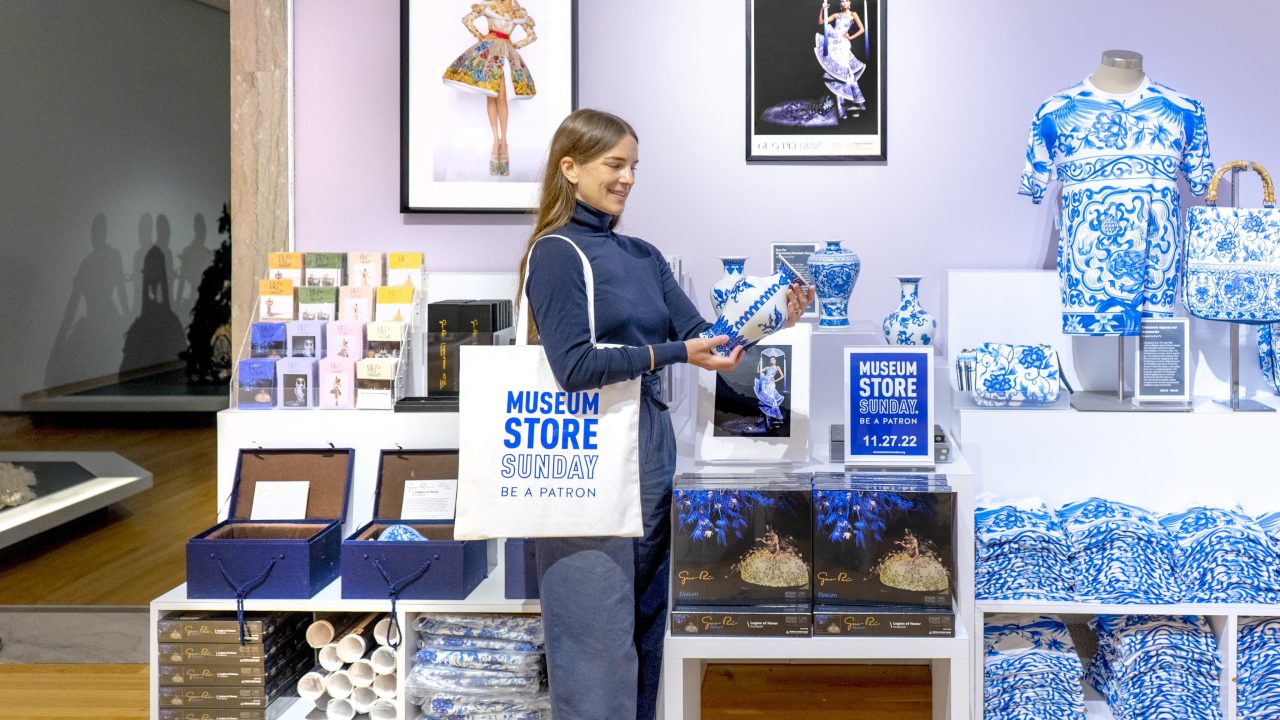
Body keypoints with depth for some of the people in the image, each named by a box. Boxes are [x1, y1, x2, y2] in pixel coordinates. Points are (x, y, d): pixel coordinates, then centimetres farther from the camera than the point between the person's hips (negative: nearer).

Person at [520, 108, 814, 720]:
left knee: (646, 619, 14)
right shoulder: (556, 253, -7)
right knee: (596, 631, -3)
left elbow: (698, 335, 10)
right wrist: (674, 354, -21)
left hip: (652, 444, 8)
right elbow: (576, 366, -17)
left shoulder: (643, 256, 15)